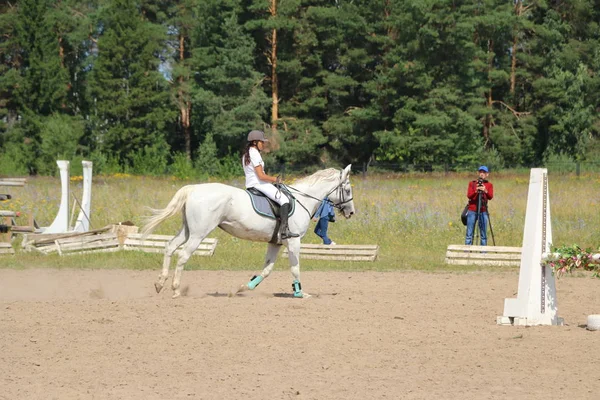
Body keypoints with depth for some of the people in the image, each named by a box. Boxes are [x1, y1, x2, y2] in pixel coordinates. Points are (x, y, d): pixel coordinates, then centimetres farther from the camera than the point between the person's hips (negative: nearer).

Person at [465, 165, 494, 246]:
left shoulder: (489, 185, 7)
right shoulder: (472, 183, 6)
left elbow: (490, 197, -8)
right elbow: (469, 195, -6)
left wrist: (485, 191, -27)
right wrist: (476, 191, -24)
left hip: (483, 211, 0)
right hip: (472, 211, 0)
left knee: (484, 235, 0)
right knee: (469, 234, -3)